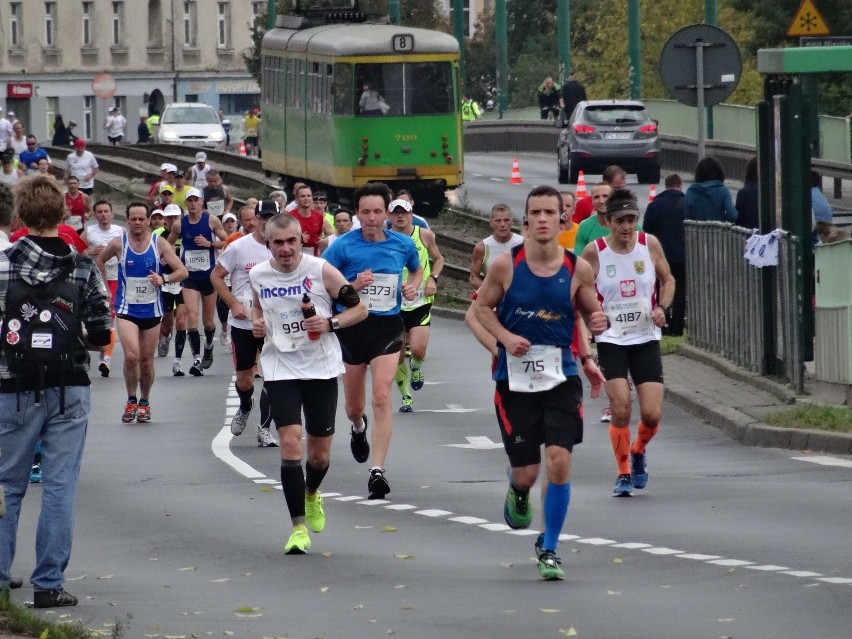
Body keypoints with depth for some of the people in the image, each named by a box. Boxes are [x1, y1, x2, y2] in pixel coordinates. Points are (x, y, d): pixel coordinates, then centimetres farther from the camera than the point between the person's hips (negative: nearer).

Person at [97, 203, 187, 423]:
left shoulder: (159, 243, -4)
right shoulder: (118, 244, -4)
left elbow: (182, 271, -5)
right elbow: (100, 260, 16)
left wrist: (164, 278, -24)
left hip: (151, 309, 1)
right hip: (126, 308, -1)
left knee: (146, 360, 9)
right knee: (131, 355, -19)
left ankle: (144, 403, 30)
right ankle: (131, 401, 0)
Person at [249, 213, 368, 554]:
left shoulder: (321, 271, -10)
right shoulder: (258, 275, -1)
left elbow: (359, 309, -2)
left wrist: (331, 323, -19)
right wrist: (257, 323, -2)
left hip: (321, 368, -1)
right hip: (280, 369, 1)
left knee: (320, 453, 9)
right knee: (290, 443, -15)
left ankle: (311, 494, 44)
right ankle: (299, 527, -9)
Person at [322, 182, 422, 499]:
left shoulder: (403, 245, 1)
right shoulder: (343, 246, -8)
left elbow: (417, 270, 23)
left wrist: (413, 286, 1)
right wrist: (353, 286, -20)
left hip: (387, 327, 0)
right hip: (350, 327, 0)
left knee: (382, 397, -16)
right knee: (354, 405, 13)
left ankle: (377, 470, -17)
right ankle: (358, 427, 53)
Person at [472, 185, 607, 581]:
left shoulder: (578, 269, -4)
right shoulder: (506, 265, -7)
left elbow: (591, 313, 9)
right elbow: (482, 308, 4)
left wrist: (598, 323, -15)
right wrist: (506, 337, -13)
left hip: (560, 377, 1)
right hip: (515, 379, 0)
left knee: (559, 462, -12)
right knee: (526, 473, 2)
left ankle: (549, 550, 5)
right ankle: (518, 492, 43)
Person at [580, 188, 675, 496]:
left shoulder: (650, 244, -2)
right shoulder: (594, 252, -8)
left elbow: (668, 280, 12)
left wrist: (662, 308, -5)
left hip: (646, 338, 2)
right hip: (611, 340, -2)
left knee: (652, 414, -5)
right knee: (621, 410, -15)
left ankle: (638, 451, 28)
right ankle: (624, 473, 3)